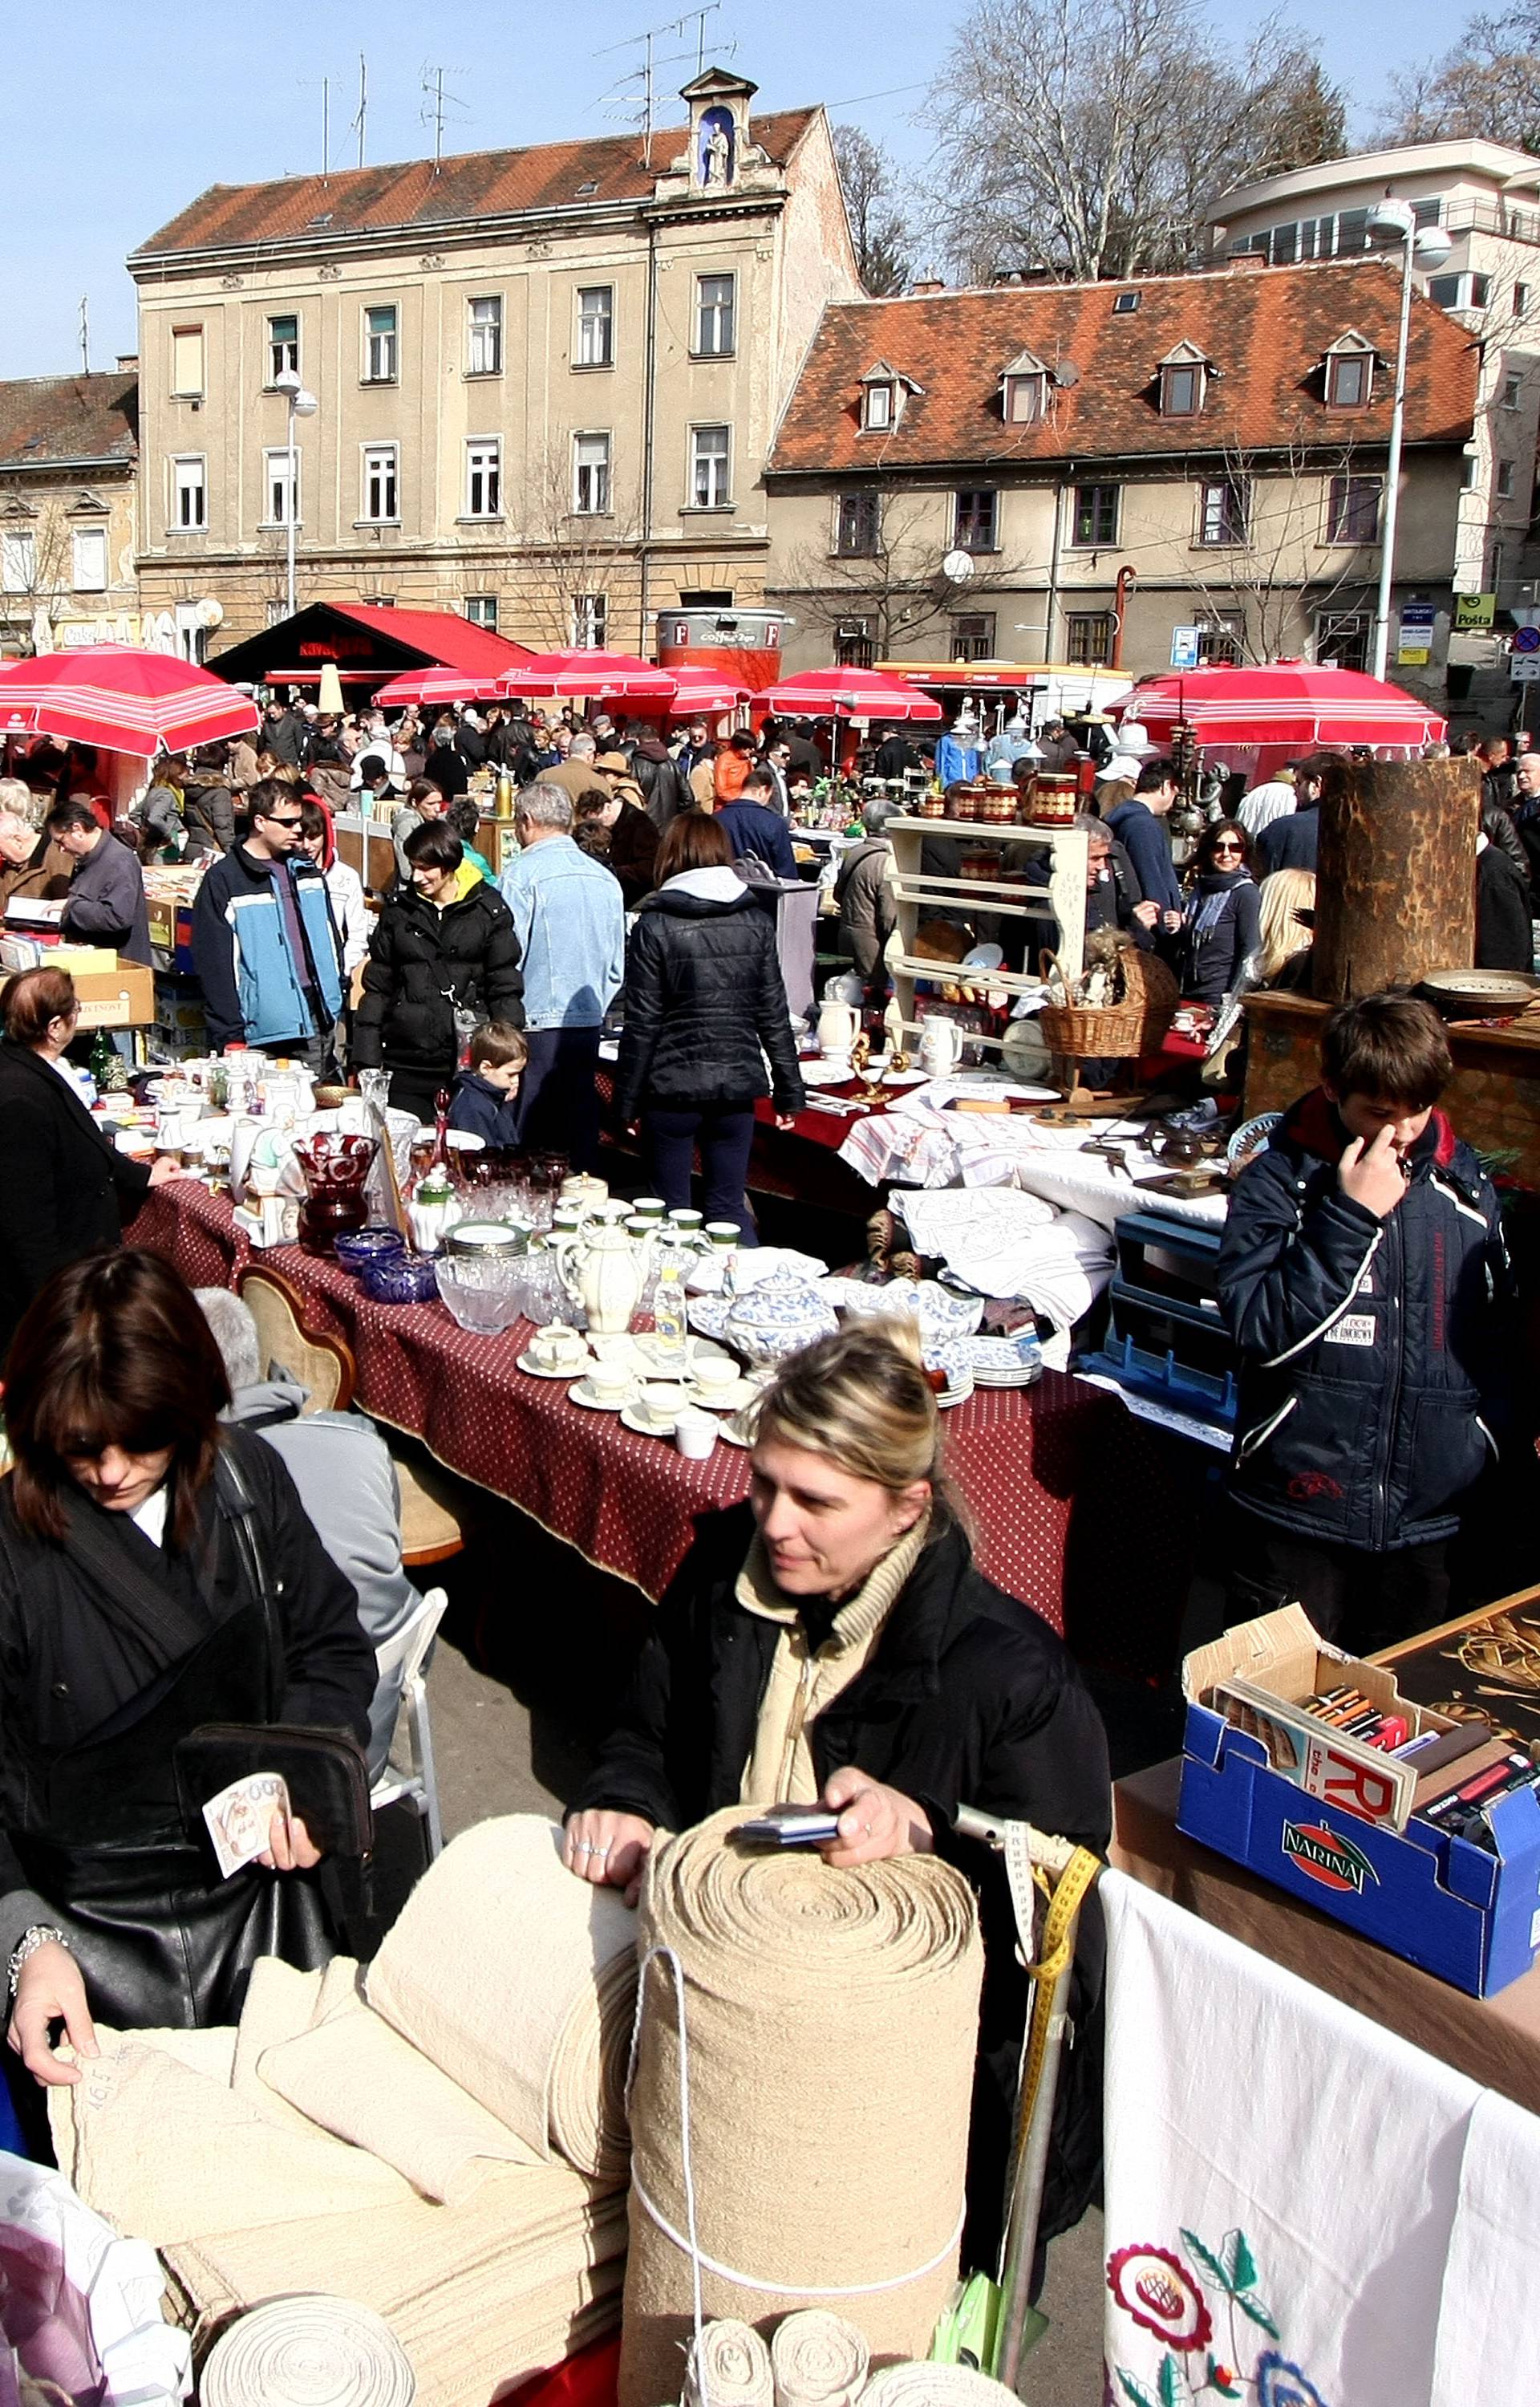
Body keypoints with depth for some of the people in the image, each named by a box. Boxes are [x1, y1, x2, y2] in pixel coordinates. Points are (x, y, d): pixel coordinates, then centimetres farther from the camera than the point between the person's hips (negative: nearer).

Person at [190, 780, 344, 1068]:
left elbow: (330, 940, 20)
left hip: (317, 1022, 6)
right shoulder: (222, 880, -6)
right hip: (263, 1031, -5)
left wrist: (337, 1004, 14)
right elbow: (213, 964, -8)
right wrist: (231, 1037, -12)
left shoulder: (307, 871, 13)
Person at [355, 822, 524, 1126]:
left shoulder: (488, 910, 3)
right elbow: (376, 985, 11)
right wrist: (367, 1061, 5)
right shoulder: (398, 910, 10)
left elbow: (506, 990, 3)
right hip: (406, 1060, 2)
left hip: (470, 1058, -2)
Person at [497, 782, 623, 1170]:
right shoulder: (605, 878, 9)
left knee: (530, 1140, -2)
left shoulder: (522, 874, -9)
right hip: (589, 1023, 6)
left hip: (537, 1024, -6)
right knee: (581, 1128, 11)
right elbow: (617, 966, 15)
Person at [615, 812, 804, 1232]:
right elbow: (774, 1015, 4)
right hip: (737, 1085, 3)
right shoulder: (755, 921, 3)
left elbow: (642, 1024, -8)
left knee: (671, 1212, 8)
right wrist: (789, 1092, 11)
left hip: (672, 1087, -3)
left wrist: (626, 1101, 0)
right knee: (729, 1208, 10)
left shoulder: (655, 926, -8)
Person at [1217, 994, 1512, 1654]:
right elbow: (1258, 1328, -18)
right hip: (1299, 1507, -3)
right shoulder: (1277, 1180, -6)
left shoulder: (1466, 1187, 6)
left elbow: (1495, 1344, 15)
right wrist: (1350, 1215, -20)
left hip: (1427, 1516, 3)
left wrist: (1490, 1449, 12)